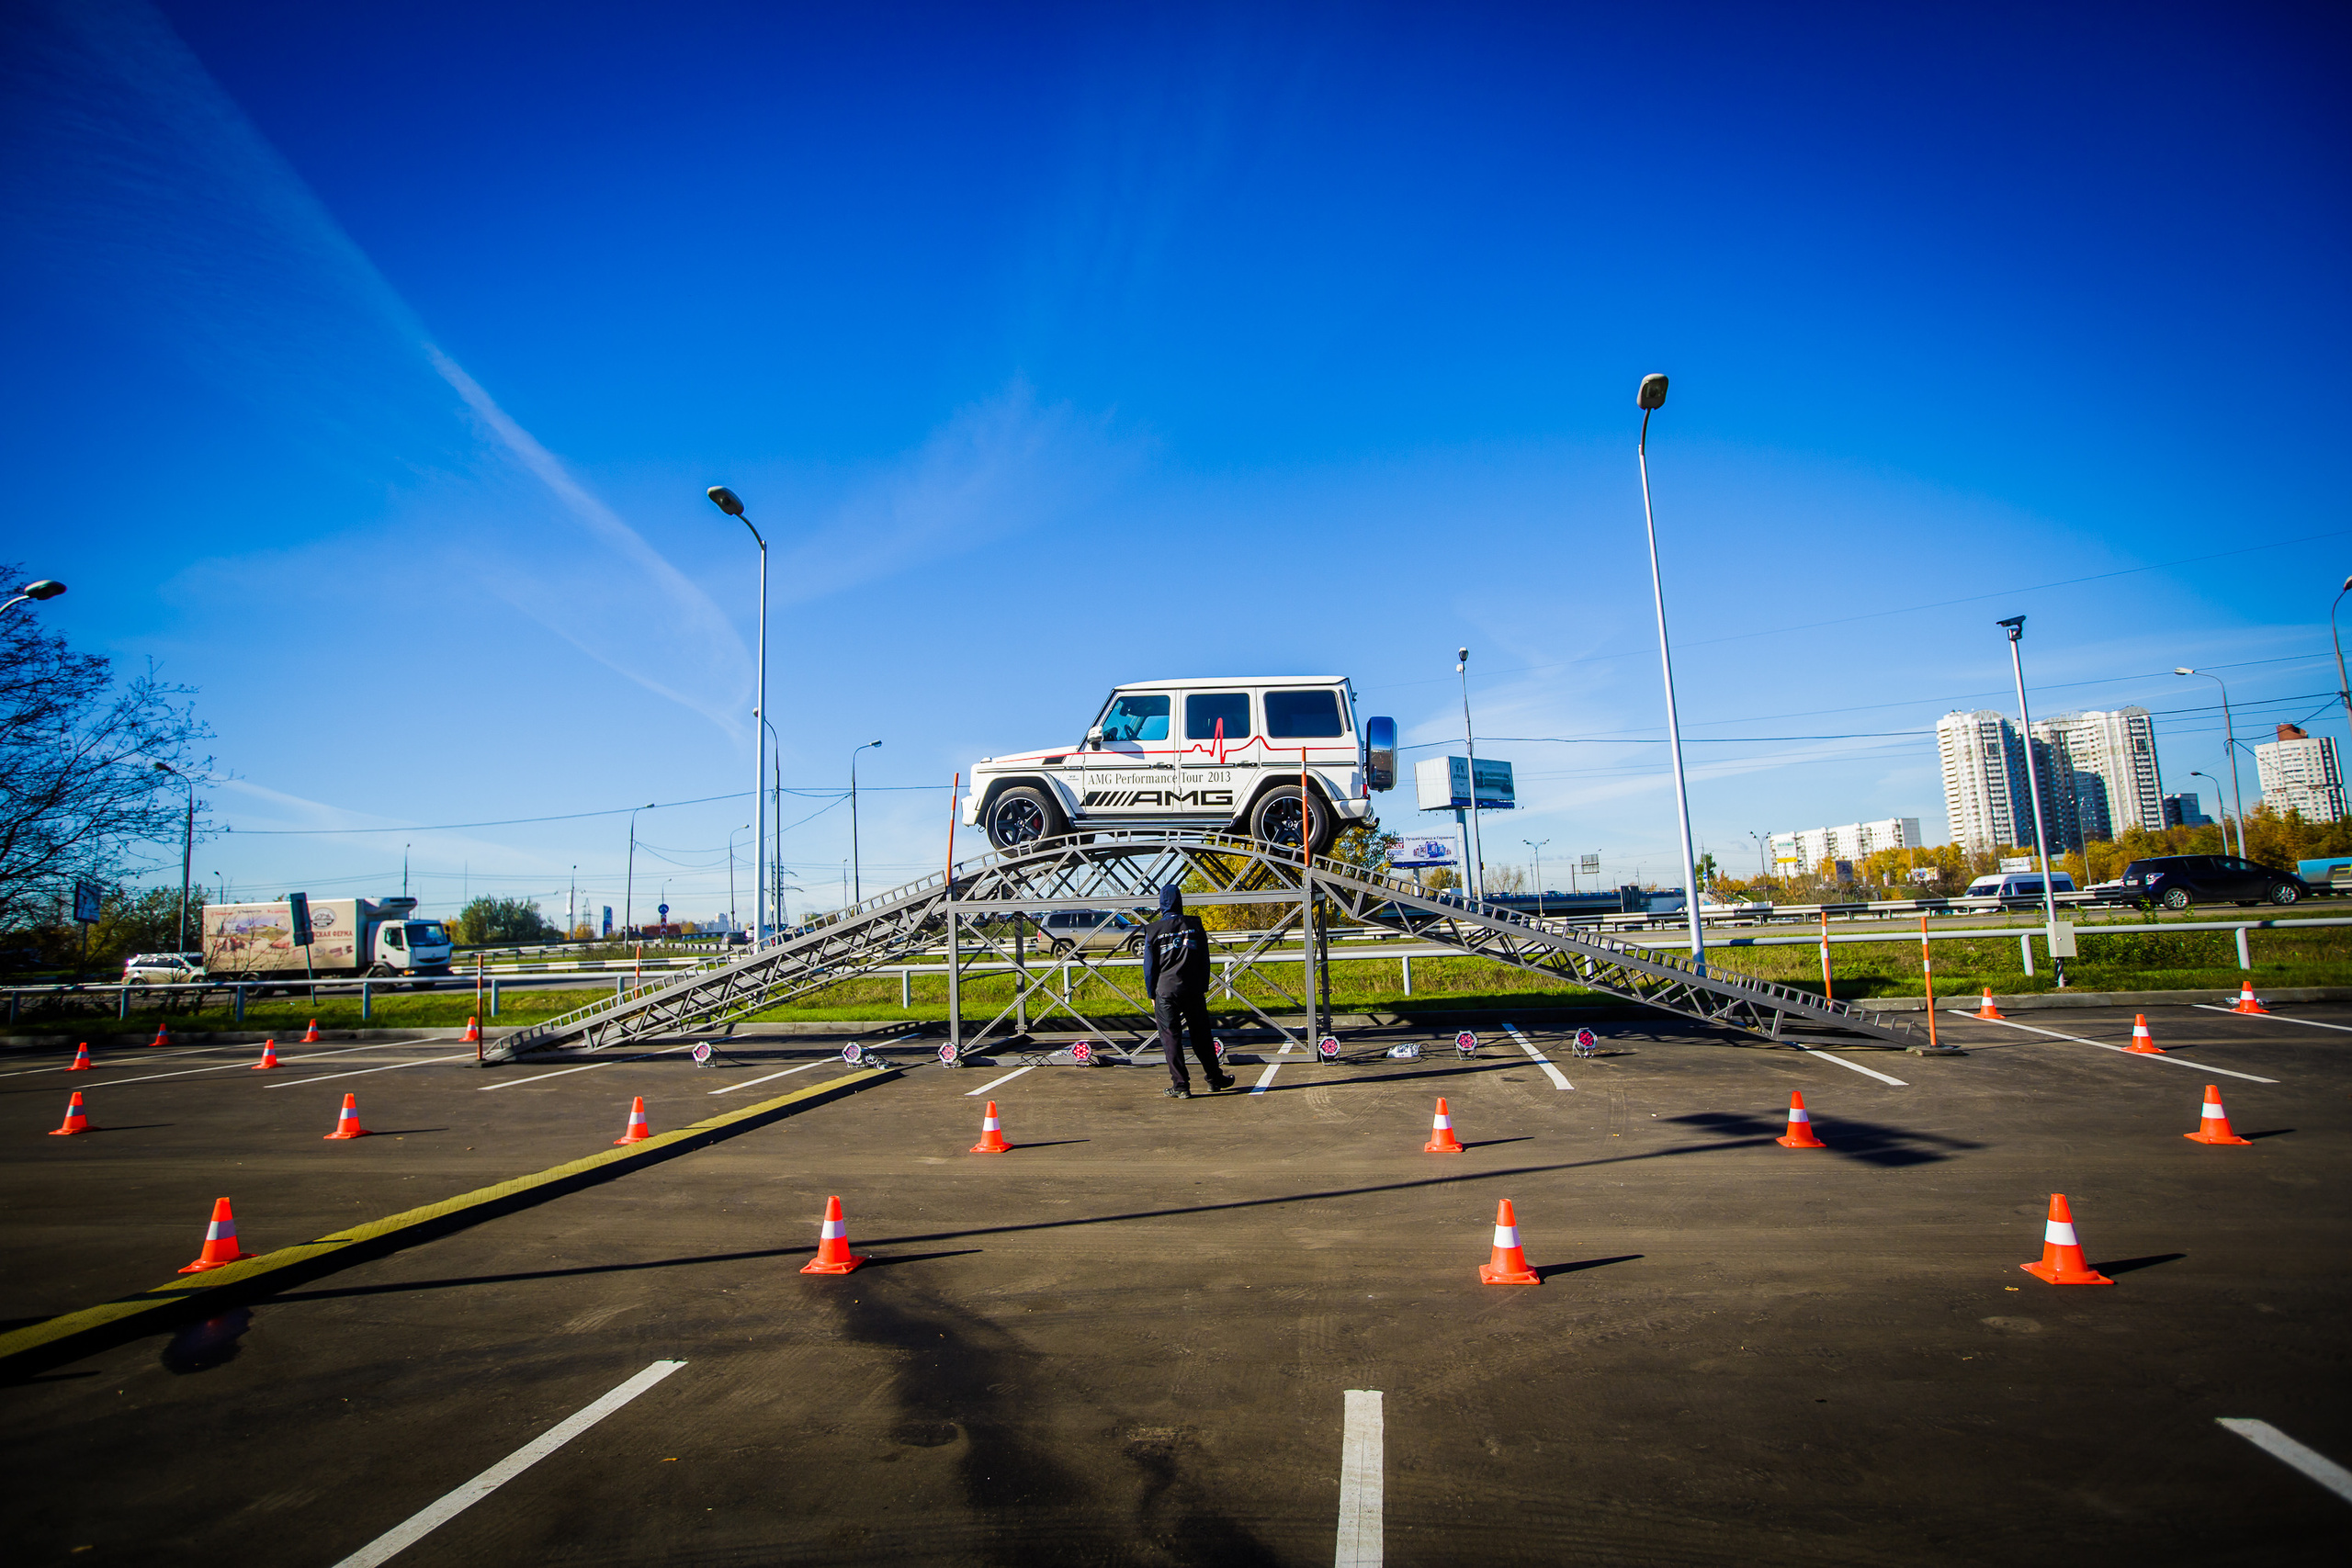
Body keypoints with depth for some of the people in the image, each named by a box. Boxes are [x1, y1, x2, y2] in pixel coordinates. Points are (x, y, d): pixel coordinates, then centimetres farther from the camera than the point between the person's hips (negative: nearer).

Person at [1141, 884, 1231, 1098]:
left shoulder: (1154, 930, -3)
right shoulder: (1195, 925, 2)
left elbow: (1150, 966, 1)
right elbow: (1204, 961, 6)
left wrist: (1152, 994, 9)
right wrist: (1203, 988, 14)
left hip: (1166, 990, -2)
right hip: (1193, 990, 2)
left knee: (1171, 1038, 4)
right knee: (1201, 1035, 13)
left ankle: (1180, 1085, 2)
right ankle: (1215, 1078, 21)